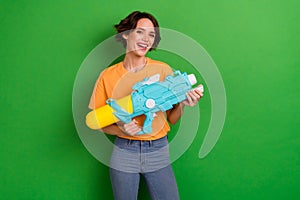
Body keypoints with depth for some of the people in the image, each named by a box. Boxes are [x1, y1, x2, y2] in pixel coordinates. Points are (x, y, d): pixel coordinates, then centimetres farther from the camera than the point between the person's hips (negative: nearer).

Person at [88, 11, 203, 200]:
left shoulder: (163, 70, -3)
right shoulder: (108, 76, -3)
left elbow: (172, 119, 3)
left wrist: (181, 104, -17)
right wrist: (121, 129, -15)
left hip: (159, 151, 0)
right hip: (123, 153, 0)